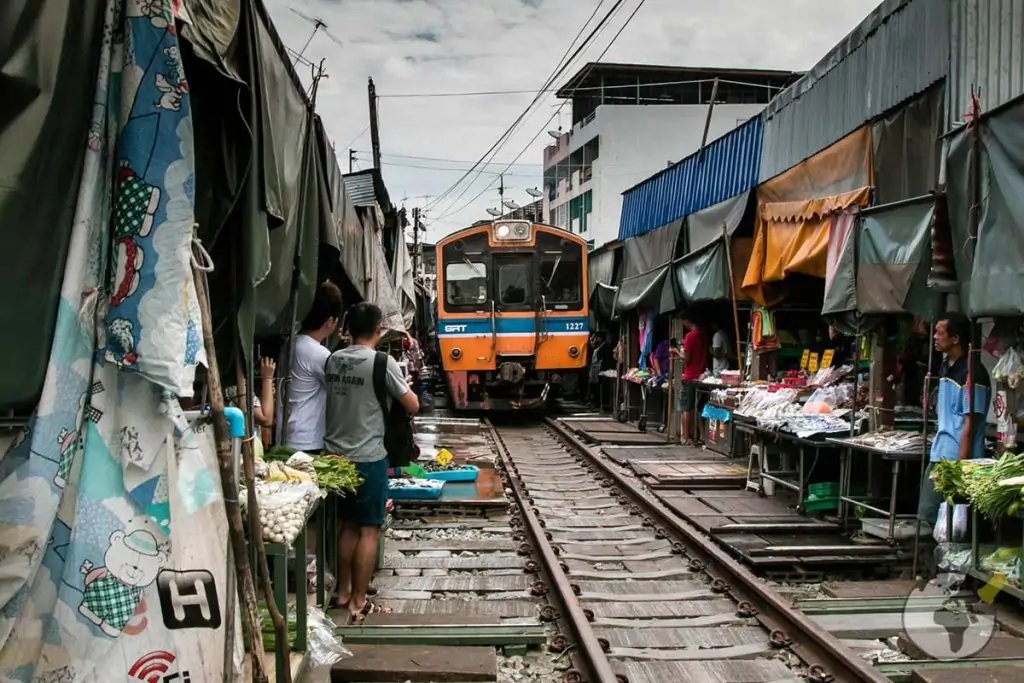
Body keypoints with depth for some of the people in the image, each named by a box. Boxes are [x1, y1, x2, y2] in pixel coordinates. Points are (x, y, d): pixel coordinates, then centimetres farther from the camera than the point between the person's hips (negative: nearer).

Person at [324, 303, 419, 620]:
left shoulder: (333, 360, 4)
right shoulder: (382, 362, -14)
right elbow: (412, 406, -9)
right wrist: (402, 388, 11)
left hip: (336, 455, 6)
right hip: (369, 458, -6)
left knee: (349, 525, 18)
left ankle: (343, 592, 27)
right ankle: (358, 602, 8)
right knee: (369, 530, 3)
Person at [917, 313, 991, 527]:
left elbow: (970, 423, -17)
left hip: (958, 459, -9)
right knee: (929, 513, 12)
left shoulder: (972, 373, -14)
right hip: (939, 456, 9)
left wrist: (961, 464, -19)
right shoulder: (945, 368, 13)